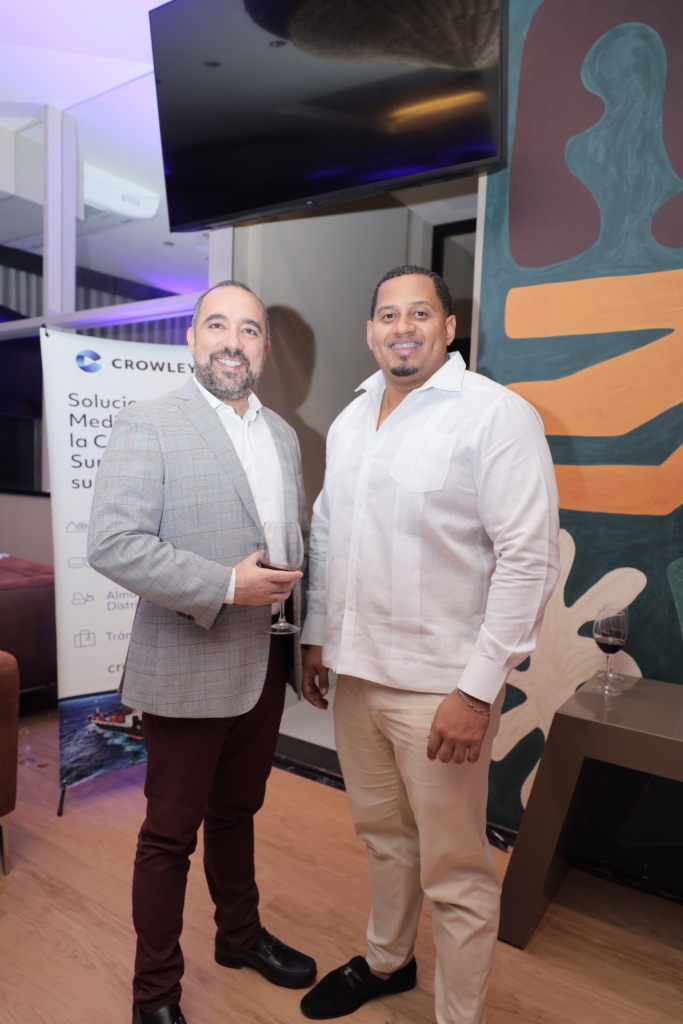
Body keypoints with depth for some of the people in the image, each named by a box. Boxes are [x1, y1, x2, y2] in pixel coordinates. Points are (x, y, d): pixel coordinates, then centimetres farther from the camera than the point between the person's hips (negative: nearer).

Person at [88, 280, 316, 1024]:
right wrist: (226, 586, -23)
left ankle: (240, 935, 48)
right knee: (170, 834, 11)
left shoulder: (282, 434, 10)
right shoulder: (148, 425, -11)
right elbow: (110, 544, -19)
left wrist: (295, 575, -1)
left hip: (266, 664, 6)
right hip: (189, 670, -6)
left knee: (236, 812, 24)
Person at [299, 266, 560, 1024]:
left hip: (439, 686, -6)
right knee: (382, 831, 24)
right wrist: (315, 636, 14)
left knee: (453, 870, 8)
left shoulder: (497, 415, -12)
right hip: (355, 671, 7)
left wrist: (477, 687, -18)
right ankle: (386, 962, 48)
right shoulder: (349, 420, 10)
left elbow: (529, 558, -16)